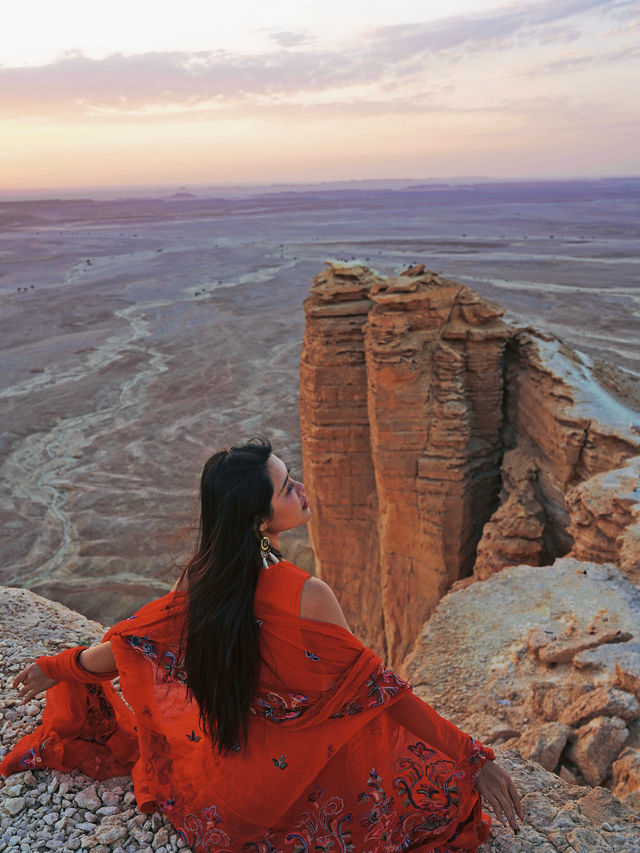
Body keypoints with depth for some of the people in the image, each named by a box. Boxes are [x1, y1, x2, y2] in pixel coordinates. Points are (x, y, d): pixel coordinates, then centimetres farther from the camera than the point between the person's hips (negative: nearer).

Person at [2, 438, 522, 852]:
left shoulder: (200, 578, -13)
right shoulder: (305, 597, -31)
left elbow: (131, 643, 0)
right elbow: (375, 688, -25)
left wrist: (57, 669, 20)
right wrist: (474, 760, -16)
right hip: (288, 780, -5)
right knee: (438, 782, 7)